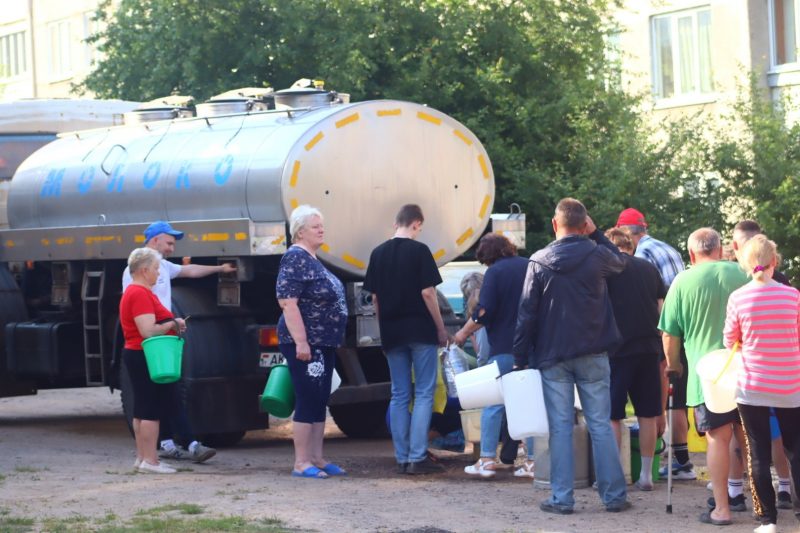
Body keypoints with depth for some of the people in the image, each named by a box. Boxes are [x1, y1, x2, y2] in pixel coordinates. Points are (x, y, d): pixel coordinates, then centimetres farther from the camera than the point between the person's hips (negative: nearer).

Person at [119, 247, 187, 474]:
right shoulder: (141, 294, -18)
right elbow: (148, 331, -25)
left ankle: (142, 457, 18)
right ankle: (149, 460, -10)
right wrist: (174, 324, -12)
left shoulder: (134, 292, 17)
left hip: (136, 354, 11)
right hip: (146, 357, -11)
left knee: (142, 410, 13)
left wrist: (172, 325, 13)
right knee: (151, 410, -9)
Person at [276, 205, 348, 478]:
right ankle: (301, 463, -5)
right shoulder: (295, 258, -13)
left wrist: (331, 340, 22)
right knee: (307, 402, -8)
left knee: (320, 402, 11)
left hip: (323, 343, 10)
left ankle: (317, 459, 17)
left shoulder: (312, 260, 16)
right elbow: (287, 302, -21)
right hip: (305, 343, -10)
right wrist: (300, 342, -25)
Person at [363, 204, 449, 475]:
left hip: (391, 333, 5)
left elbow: (374, 297, 9)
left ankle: (402, 458, 10)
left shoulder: (378, 254, 6)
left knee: (399, 396, 10)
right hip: (420, 331, -5)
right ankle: (417, 458, -6)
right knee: (424, 394, 0)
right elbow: (427, 292, -12)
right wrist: (441, 328, -4)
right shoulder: (419, 251, -9)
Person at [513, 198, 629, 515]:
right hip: (593, 355, 1)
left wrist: (520, 357, 1)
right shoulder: (597, 255, -4)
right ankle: (614, 496, 6)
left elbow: (526, 313, -4)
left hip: (552, 357, -1)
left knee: (560, 427, 3)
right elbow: (620, 262, 21)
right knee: (601, 425, 5)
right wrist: (596, 234, 23)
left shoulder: (539, 263, -4)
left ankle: (562, 498, 1)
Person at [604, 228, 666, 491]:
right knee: (647, 414, 8)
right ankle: (646, 474, 10)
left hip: (618, 348, -5)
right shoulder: (649, 269, 10)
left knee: (611, 415, 0)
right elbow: (662, 308, 12)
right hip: (650, 348, 5)